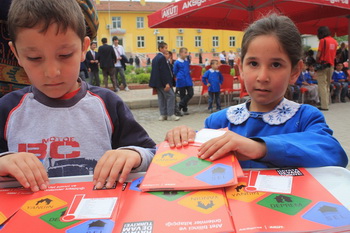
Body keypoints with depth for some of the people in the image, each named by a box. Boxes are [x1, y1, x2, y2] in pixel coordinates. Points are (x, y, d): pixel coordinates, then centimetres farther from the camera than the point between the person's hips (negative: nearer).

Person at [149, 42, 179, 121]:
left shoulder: (155, 58, 15)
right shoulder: (162, 58, -14)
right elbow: (163, 71, -20)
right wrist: (167, 83, -21)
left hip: (157, 82, 10)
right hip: (162, 82, -10)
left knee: (161, 97, 11)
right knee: (171, 96, -6)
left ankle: (163, 115, 15)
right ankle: (170, 115, -5)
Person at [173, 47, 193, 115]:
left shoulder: (187, 62, 8)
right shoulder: (177, 62, -7)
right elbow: (175, 72, 2)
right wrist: (179, 77, 6)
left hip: (188, 81, 5)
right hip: (181, 81, -5)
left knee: (190, 93, -4)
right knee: (182, 95, 4)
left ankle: (181, 105, 10)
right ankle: (184, 109, 15)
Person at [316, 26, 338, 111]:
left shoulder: (323, 41, -9)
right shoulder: (334, 41, 11)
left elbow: (318, 54, -12)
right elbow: (334, 55, 12)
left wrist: (317, 62, 1)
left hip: (323, 65, -7)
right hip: (331, 65, 7)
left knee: (322, 85, -5)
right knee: (327, 85, 14)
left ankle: (324, 106, -8)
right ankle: (326, 103, 17)